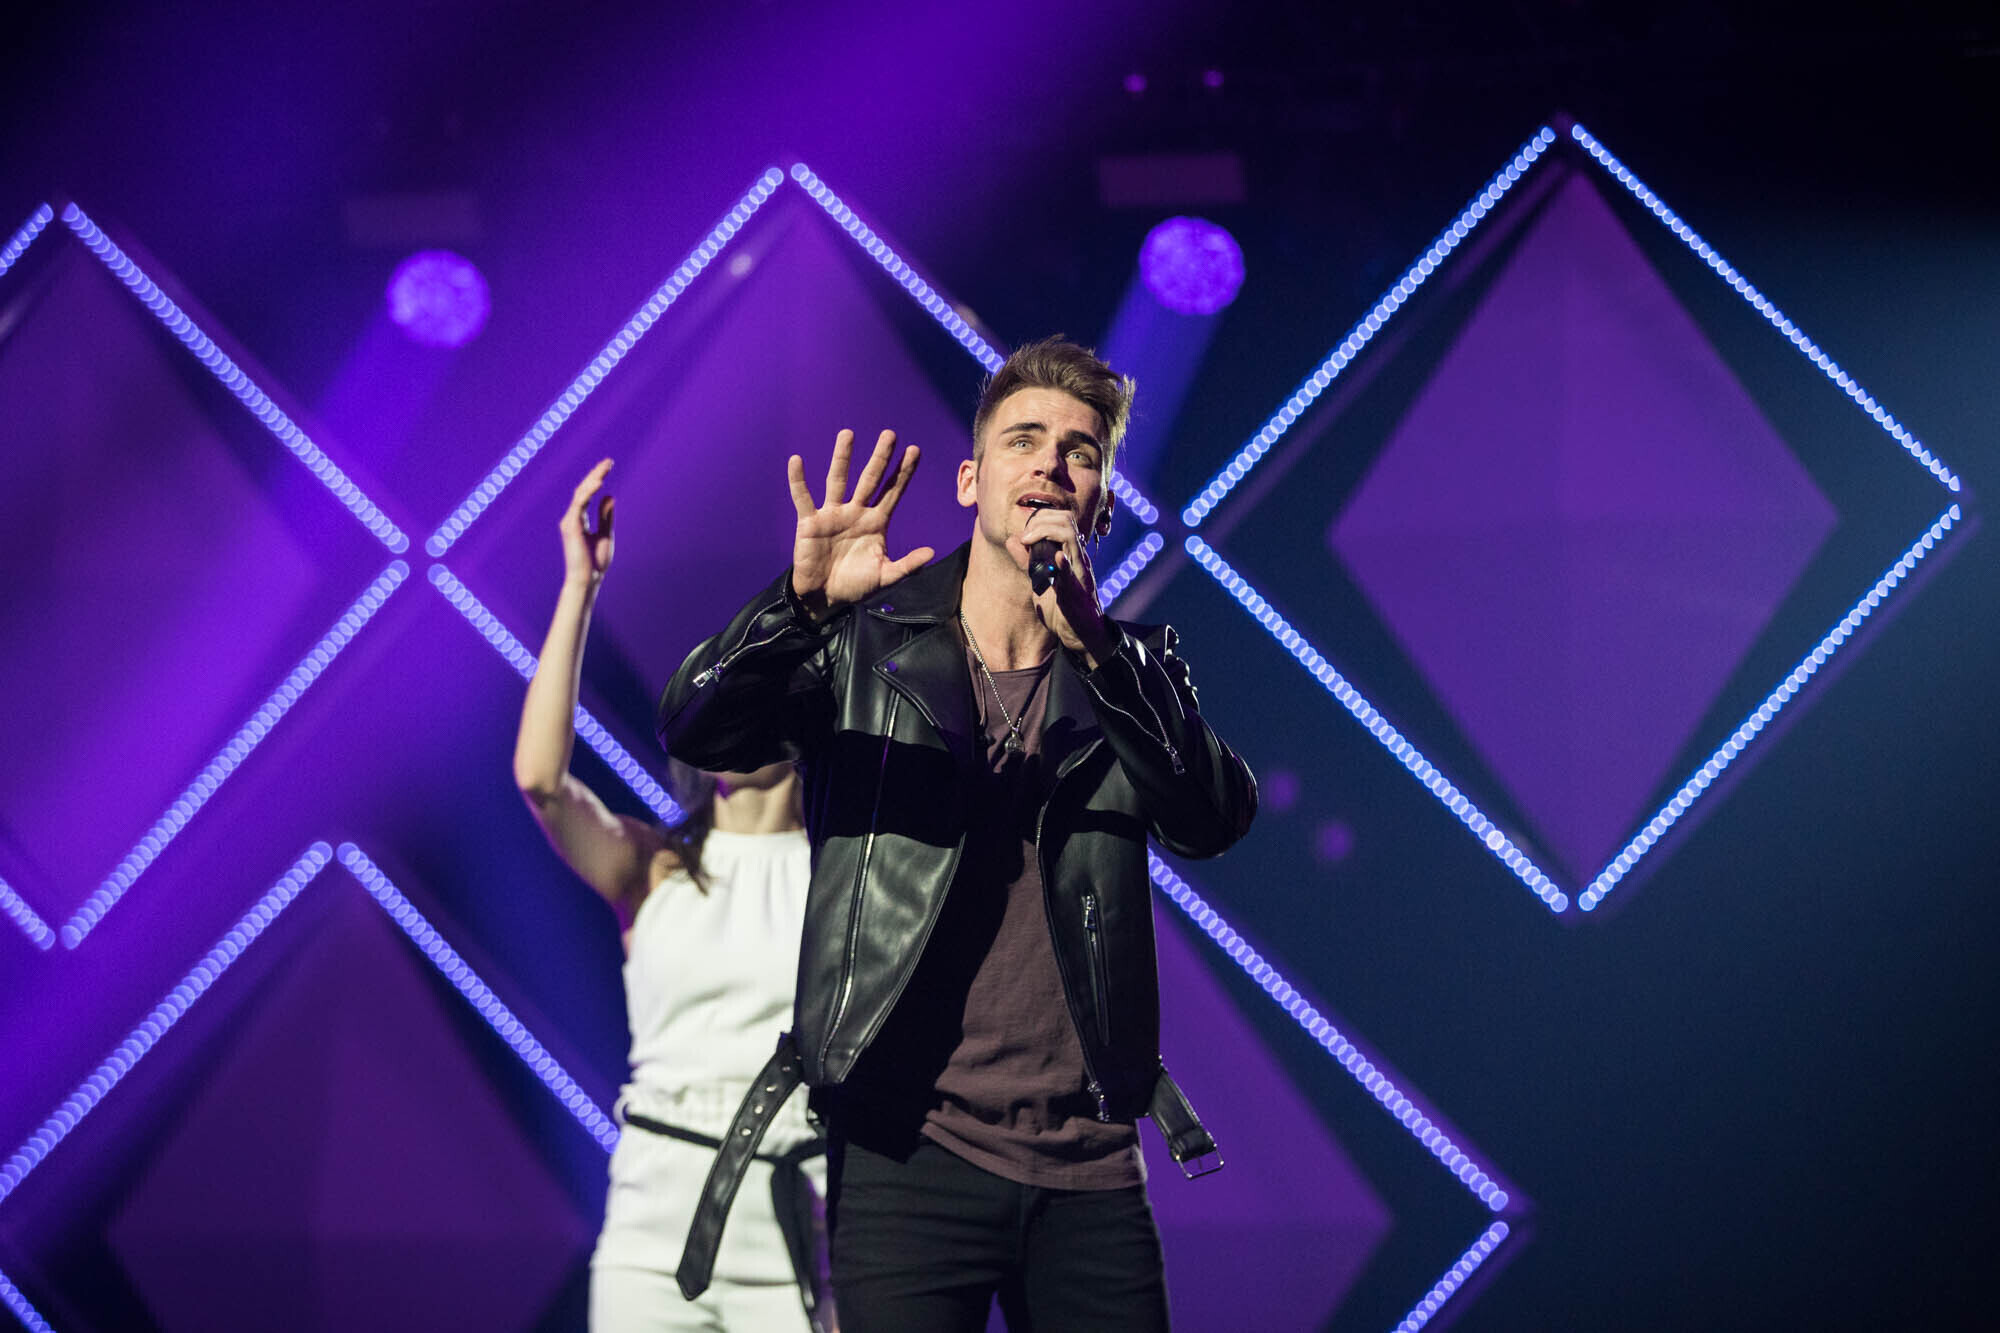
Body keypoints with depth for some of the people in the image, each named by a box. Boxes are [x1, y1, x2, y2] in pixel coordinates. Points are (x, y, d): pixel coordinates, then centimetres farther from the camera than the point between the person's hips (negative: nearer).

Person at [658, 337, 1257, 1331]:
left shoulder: (1134, 671, 11)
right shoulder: (866, 650, 5)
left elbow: (1215, 820, -7)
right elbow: (693, 730, -10)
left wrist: (1092, 645, -19)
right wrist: (804, 604, -29)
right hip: (909, 1157, -2)